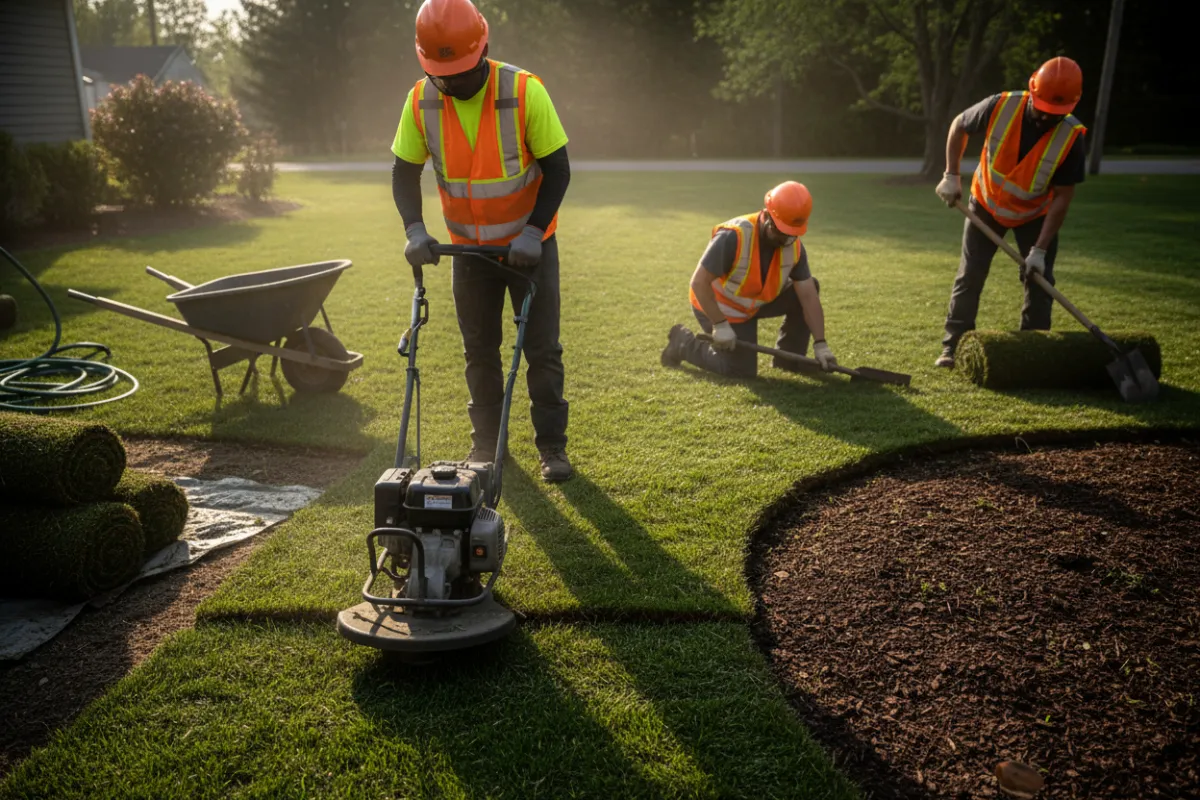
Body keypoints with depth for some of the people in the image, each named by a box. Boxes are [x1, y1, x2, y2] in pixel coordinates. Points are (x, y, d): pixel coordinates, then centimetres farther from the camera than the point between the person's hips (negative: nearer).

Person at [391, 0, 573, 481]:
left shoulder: (525, 92, -21)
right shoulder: (421, 100, -11)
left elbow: (557, 170, -16)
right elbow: (405, 172, -3)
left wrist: (533, 232, -25)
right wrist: (414, 230, -18)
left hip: (529, 243, -3)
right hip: (469, 246, 3)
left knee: (542, 347, 0)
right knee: (479, 348, 10)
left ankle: (552, 445, 12)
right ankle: (486, 441, 24)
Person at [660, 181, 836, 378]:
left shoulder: (794, 247, -15)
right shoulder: (733, 236, -34)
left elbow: (809, 296, -14)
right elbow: (699, 283, -31)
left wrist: (820, 343, -19)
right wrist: (720, 325, -31)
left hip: (757, 302, 6)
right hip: (718, 308, -6)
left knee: (809, 288, -7)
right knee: (742, 371, -6)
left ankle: (789, 358, 6)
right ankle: (685, 343, 13)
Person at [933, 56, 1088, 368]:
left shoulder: (1071, 137, -27)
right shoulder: (1001, 107, -27)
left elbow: (1062, 197, -22)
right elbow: (959, 126, -6)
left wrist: (1040, 249, -25)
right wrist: (951, 175, -12)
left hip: (1036, 213, 0)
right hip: (986, 203, 0)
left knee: (1039, 279, 0)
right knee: (970, 275, 0)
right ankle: (953, 346, 6)